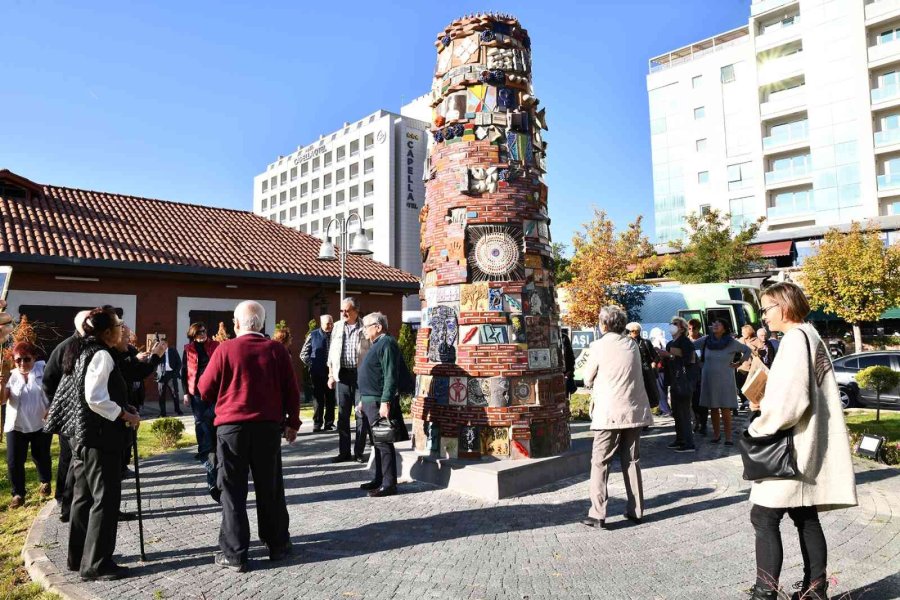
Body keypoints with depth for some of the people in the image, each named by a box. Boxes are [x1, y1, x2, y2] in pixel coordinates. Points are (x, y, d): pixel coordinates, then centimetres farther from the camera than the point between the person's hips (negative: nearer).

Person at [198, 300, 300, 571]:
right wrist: (292, 422, 13)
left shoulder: (225, 349, -6)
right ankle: (277, 545, 25)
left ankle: (234, 554, 11)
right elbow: (292, 390, 2)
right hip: (269, 427, 2)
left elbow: (205, 390, 0)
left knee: (233, 491, 8)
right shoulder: (277, 349, -1)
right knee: (270, 488, 14)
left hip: (232, 427, -2)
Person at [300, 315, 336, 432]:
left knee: (331, 400, 7)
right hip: (317, 373, -1)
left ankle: (329, 423, 17)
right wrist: (312, 365, -2)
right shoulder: (313, 335, 2)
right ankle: (317, 424, 10)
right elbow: (303, 354, 7)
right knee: (318, 399, 3)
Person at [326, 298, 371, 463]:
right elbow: (331, 352, 14)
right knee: (342, 414, 7)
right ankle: (344, 452, 16)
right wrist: (331, 375, 10)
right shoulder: (337, 327, 10)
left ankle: (359, 452, 11)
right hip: (342, 374, 4)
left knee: (361, 413, 1)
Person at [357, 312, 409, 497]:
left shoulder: (387, 344, -13)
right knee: (377, 443, 15)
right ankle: (379, 479, 25)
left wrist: (385, 402, -25)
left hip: (380, 403, -10)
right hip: (370, 402, 10)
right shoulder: (376, 345, 18)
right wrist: (363, 400, 23)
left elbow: (391, 376, -21)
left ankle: (389, 484, 1)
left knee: (383, 444, -5)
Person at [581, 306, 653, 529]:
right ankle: (636, 510, 19)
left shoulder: (599, 346, -9)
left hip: (609, 413, -5)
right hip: (634, 411, 5)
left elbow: (588, 379, -1)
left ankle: (597, 514, -1)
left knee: (600, 463, 1)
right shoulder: (632, 345, 7)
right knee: (631, 461, 14)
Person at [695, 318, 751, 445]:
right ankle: (716, 434, 17)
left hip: (725, 380, -2)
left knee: (725, 409, -5)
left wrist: (738, 363, 4)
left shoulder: (731, 343, -5)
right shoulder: (706, 340, 0)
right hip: (709, 379, 3)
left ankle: (728, 437, 1)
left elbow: (747, 350, 7)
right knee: (713, 408, 7)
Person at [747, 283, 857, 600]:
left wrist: (758, 427, -9)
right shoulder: (811, 336, 15)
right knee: (806, 518, 15)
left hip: (791, 447, -10)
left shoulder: (795, 338, -15)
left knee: (764, 517, -7)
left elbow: (790, 399, -21)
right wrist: (765, 403, 9)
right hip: (807, 446, 10)